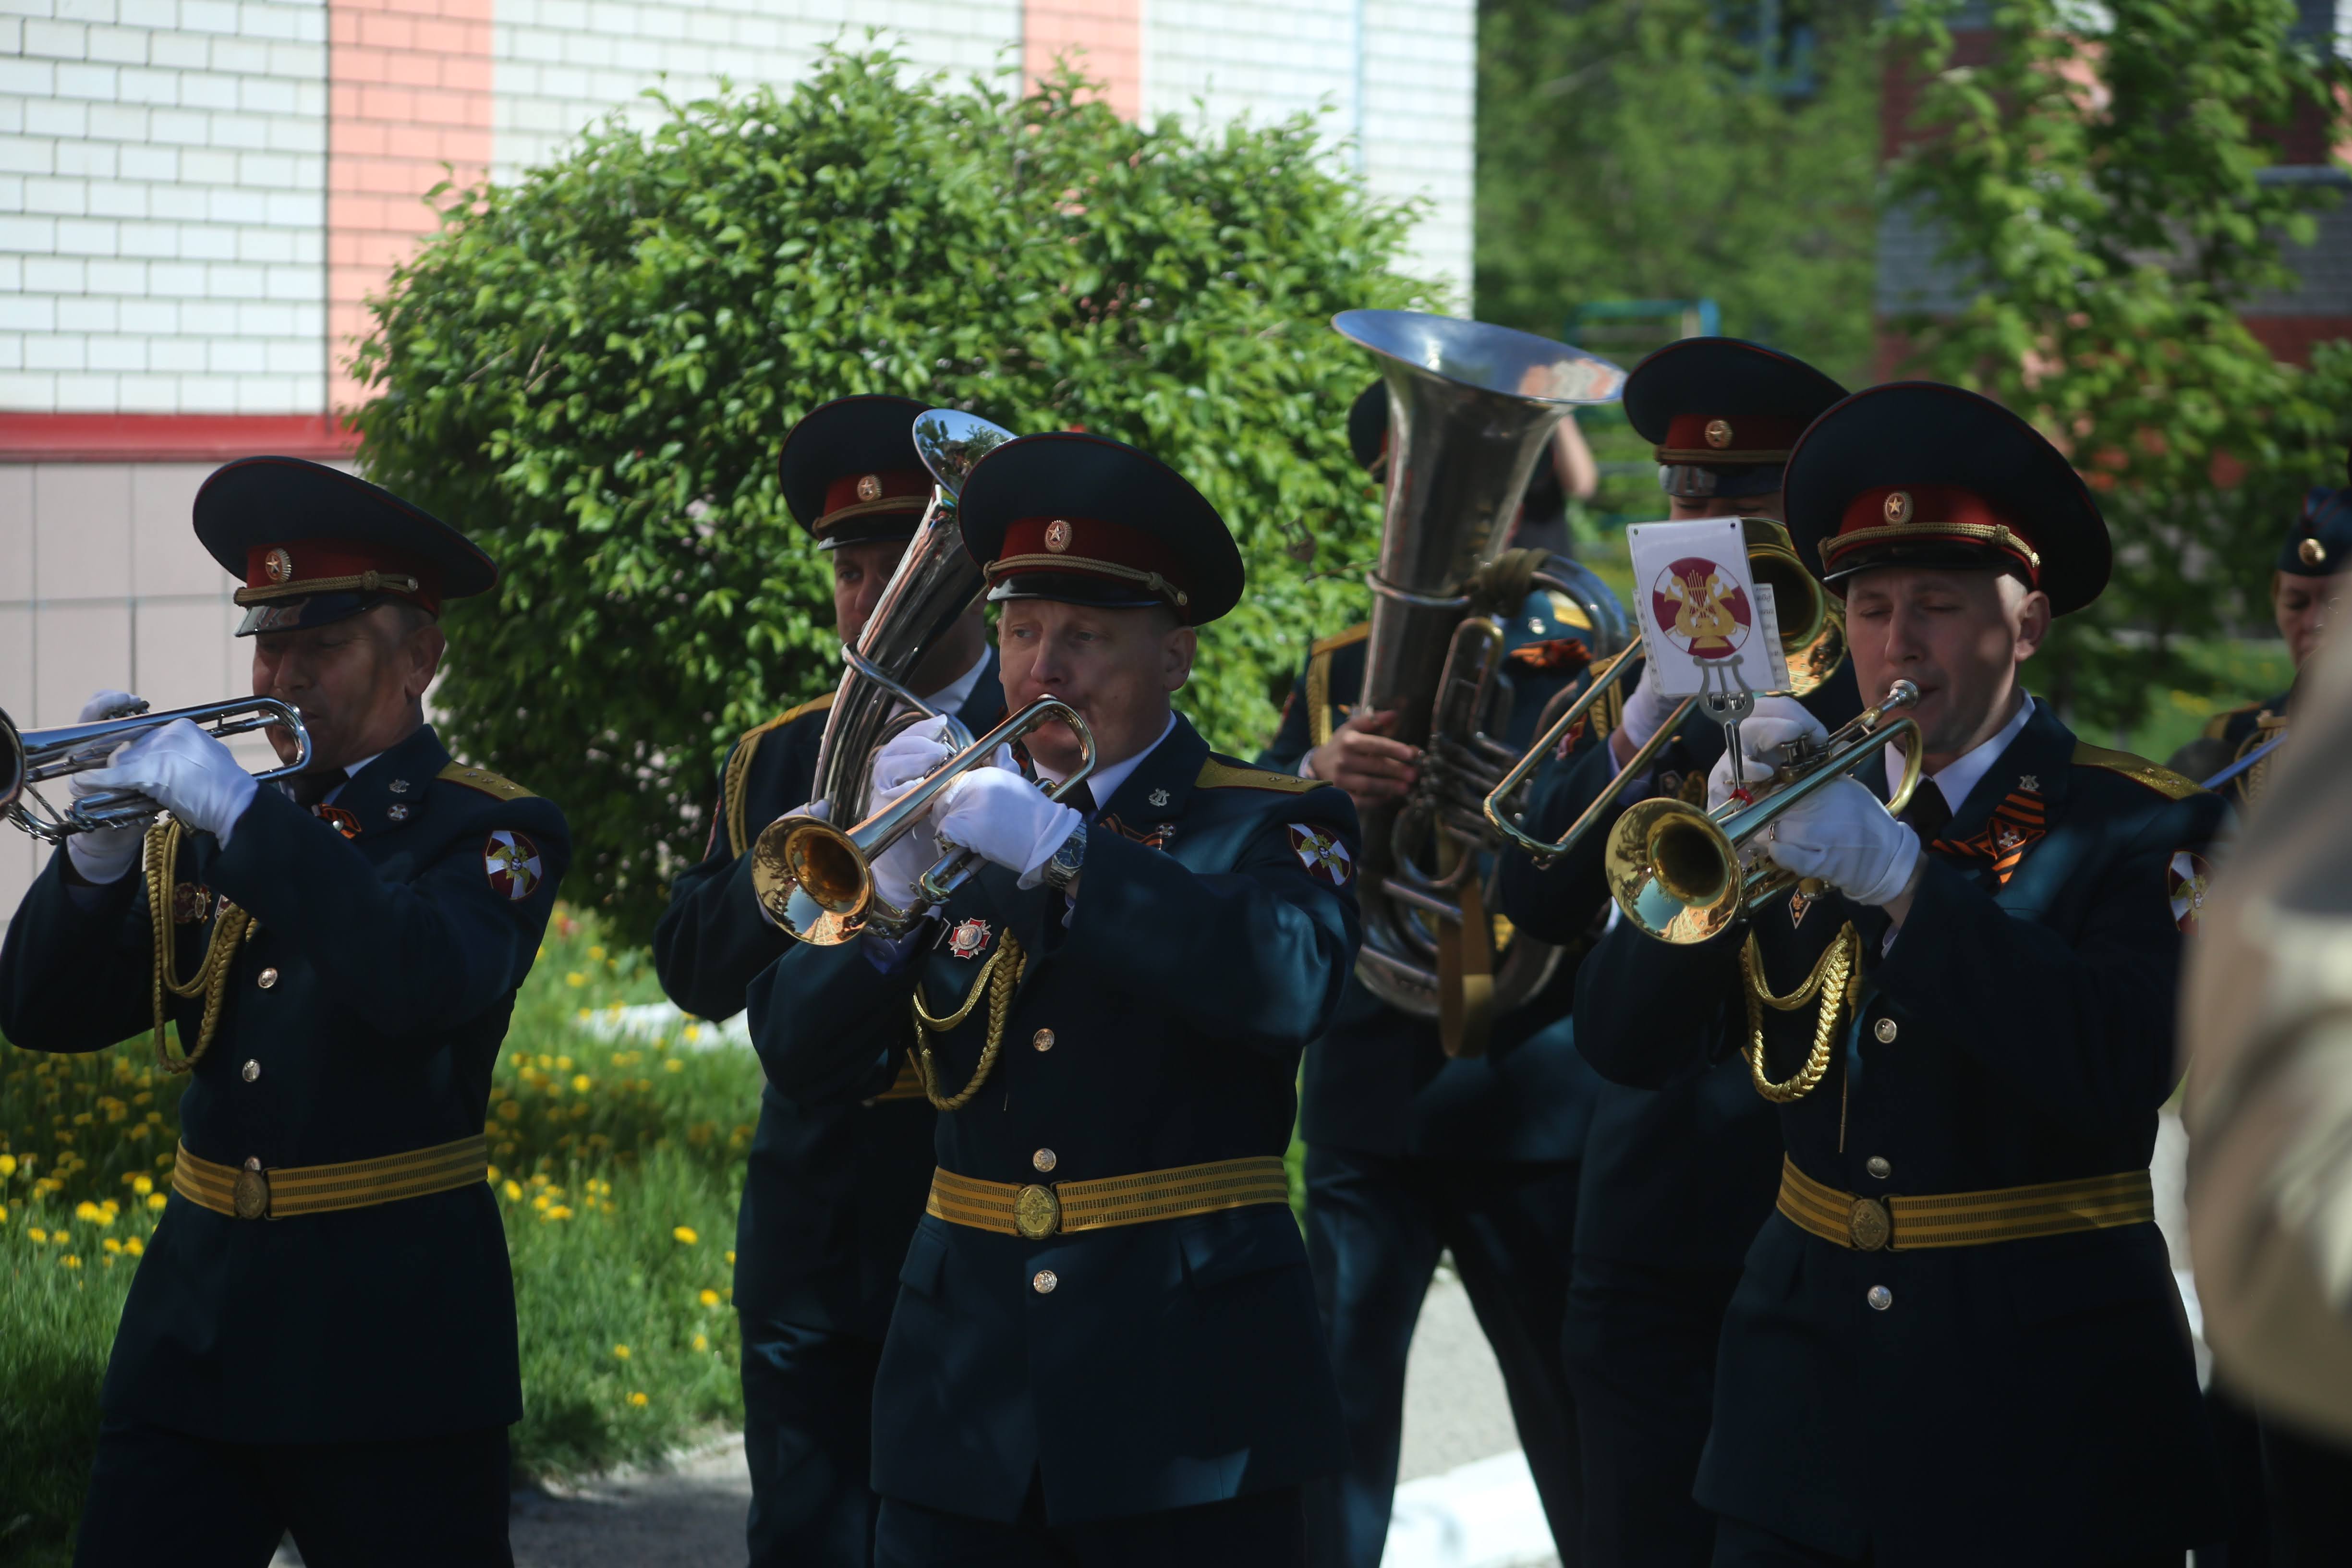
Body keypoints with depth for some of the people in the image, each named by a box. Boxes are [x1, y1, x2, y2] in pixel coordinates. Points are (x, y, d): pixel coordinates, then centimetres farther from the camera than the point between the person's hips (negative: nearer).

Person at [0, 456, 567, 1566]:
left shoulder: (490, 833, -2)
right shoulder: (200, 831, 13)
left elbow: (425, 982, -24)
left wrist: (243, 809, -24)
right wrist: (99, 849, -11)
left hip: (390, 1338, -4)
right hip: (195, 1325, 4)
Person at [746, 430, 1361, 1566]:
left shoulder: (1269, 827, 2)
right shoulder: (955, 814, 11)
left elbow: (1289, 986, -21)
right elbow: (801, 1063, 5)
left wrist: (1059, 849, -24)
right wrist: (883, 892, -13)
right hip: (967, 1387, 3)